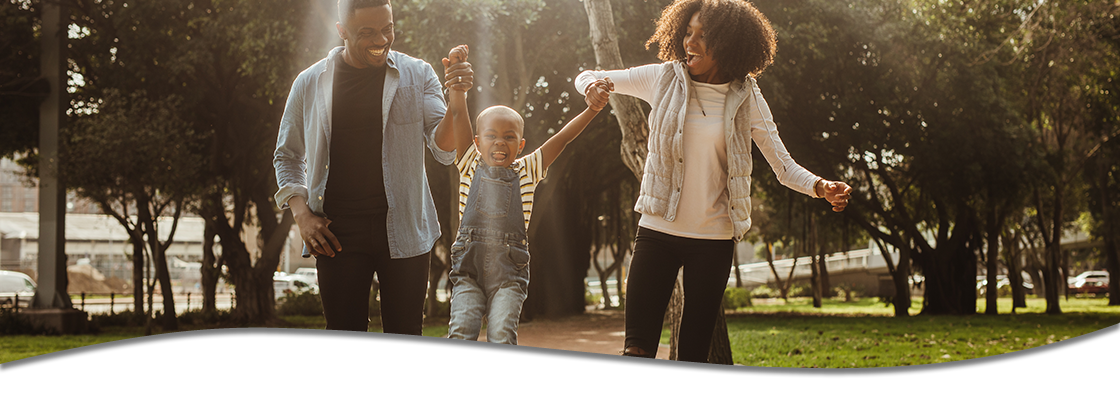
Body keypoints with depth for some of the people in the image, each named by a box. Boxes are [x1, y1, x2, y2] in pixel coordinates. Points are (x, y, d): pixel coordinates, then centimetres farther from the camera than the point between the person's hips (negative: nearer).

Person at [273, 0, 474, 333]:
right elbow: (287, 156, 16)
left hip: (403, 230, 0)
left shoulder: (418, 75, 3)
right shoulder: (310, 84, 5)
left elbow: (444, 151, -4)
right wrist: (302, 214, 1)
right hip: (335, 234, 1)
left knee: (405, 331, 2)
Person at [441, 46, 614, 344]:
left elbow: (562, 137, 2)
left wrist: (591, 110, -11)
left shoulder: (526, 172, 11)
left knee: (502, 335, -14)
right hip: (468, 264, 0)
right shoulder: (471, 167, 10)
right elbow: (458, 113, 2)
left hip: (510, 269, 0)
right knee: (462, 331, -14)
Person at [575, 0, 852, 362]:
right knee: (637, 347, -7)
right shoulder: (664, 78, 0)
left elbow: (784, 166, 0)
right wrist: (594, 88, -16)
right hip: (657, 231, 0)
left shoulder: (745, 98, -1)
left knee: (694, 351, 4)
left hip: (714, 238, 0)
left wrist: (821, 187, -20)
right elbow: (586, 78, 9)